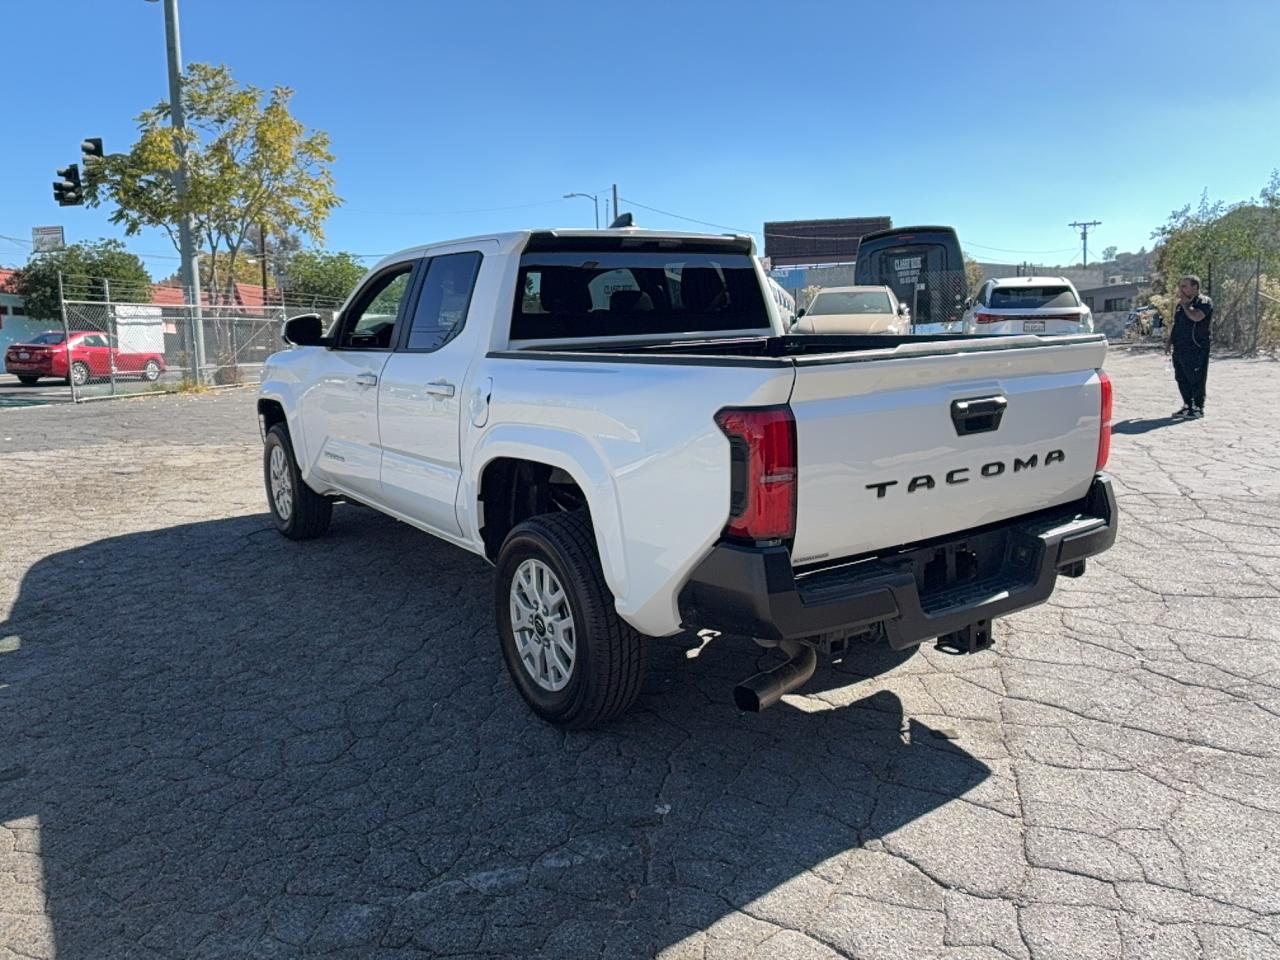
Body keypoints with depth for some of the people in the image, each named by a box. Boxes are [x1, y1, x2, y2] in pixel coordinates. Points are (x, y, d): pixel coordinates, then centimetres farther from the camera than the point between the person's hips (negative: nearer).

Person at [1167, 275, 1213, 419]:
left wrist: (1185, 303, -15)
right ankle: (1187, 405, 21)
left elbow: (1196, 316, -27)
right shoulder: (1181, 303, 18)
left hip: (1196, 348, -8)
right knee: (1181, 379, 11)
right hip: (1180, 347, 8)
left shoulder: (1204, 302, -8)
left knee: (1196, 379, -5)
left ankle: (1198, 407, 2)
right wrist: (1170, 340, 19)